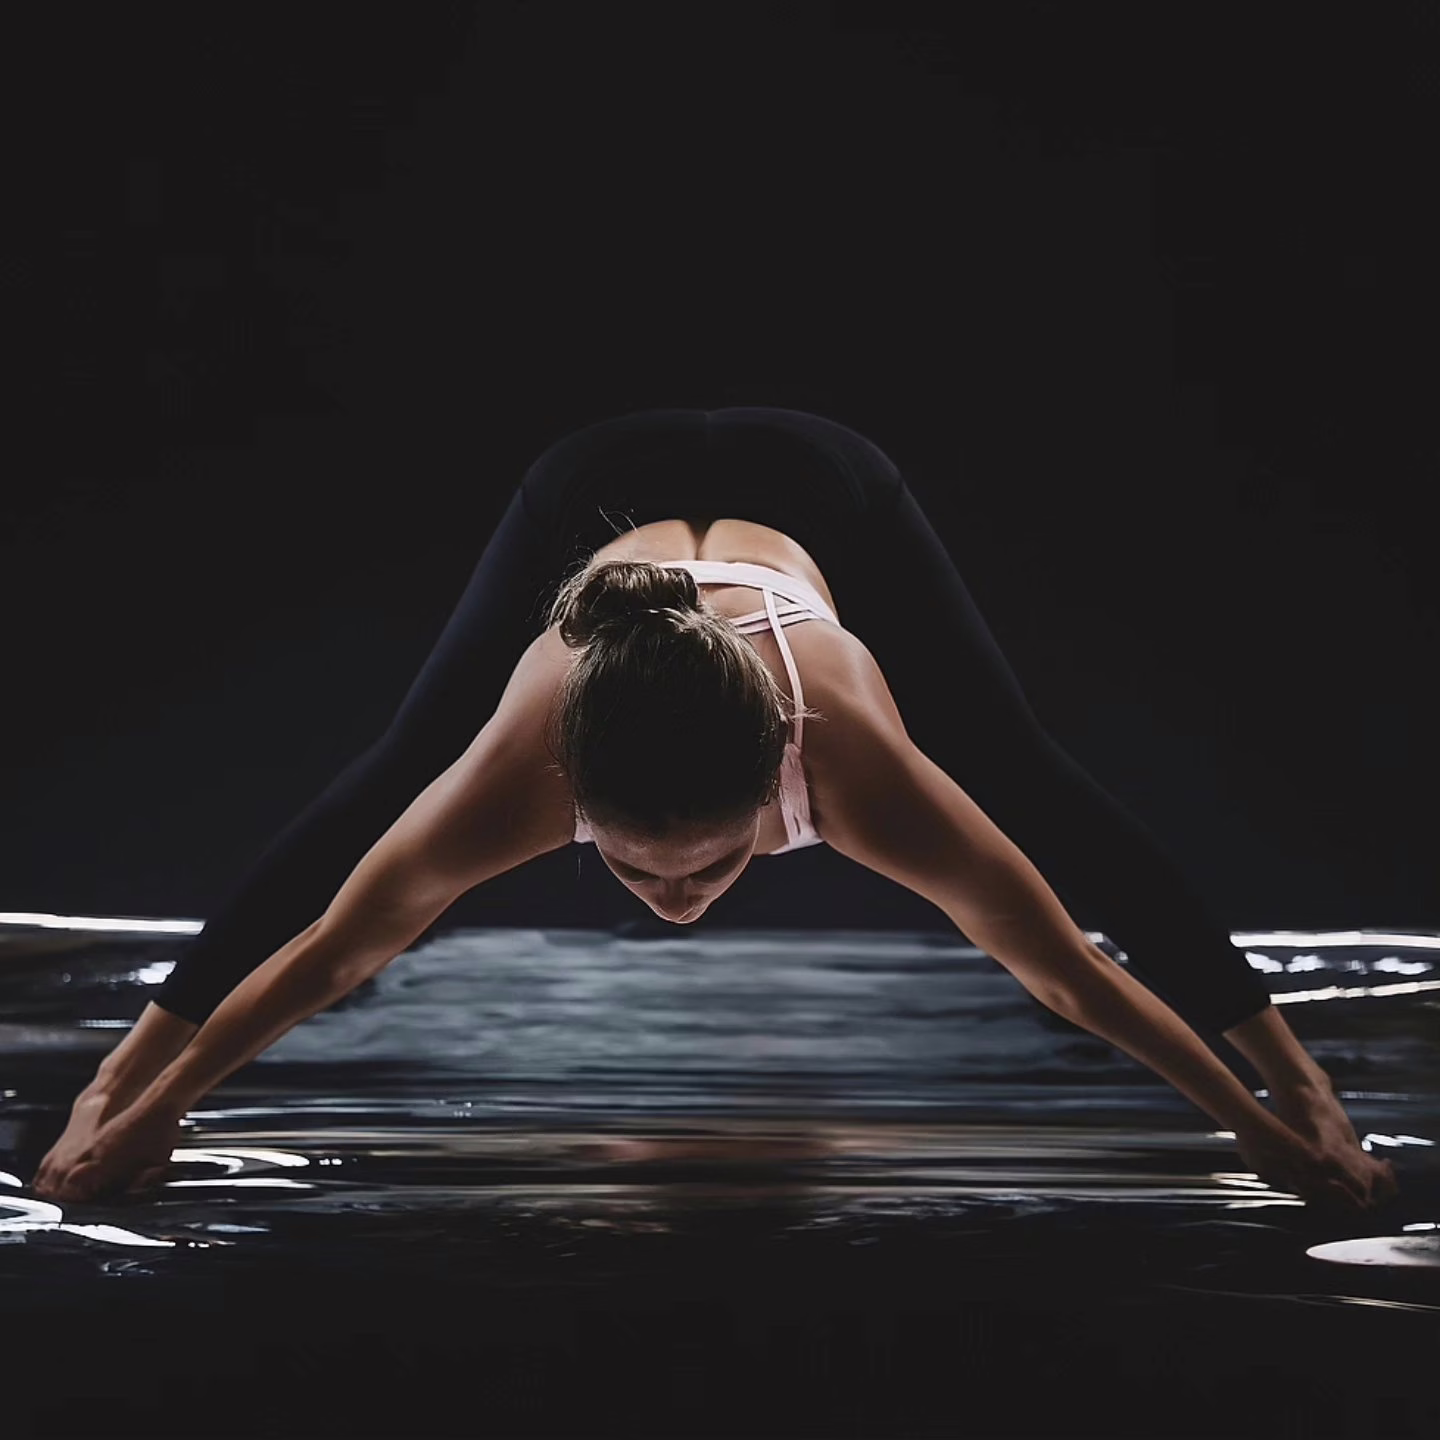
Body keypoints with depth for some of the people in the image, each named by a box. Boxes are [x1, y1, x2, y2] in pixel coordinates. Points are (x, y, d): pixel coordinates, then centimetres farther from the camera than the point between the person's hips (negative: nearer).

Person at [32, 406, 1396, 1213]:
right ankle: (119, 1070, 26)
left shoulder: (861, 766, -44)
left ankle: (1298, 1075, 22)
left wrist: (1285, 1113, -23)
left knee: (1044, 797, 4)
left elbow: (1066, 968, -31)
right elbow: (322, 955, -26)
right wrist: (128, 1108, -17)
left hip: (817, 483, 0)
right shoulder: (510, 779, -42)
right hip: (594, 489, 1)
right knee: (376, 791, 7)